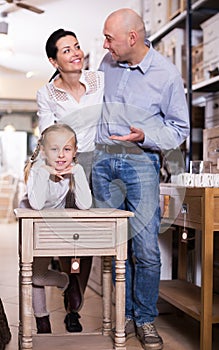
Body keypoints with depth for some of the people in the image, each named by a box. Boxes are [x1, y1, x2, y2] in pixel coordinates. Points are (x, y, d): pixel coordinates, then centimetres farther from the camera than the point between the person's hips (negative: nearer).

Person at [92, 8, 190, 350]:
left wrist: (144, 136, -16)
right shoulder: (107, 63, 8)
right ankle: (126, 315, 19)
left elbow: (180, 128, 0)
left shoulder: (167, 74, -5)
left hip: (141, 161, -4)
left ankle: (146, 320, 11)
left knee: (145, 248, -6)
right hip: (103, 159, 4)